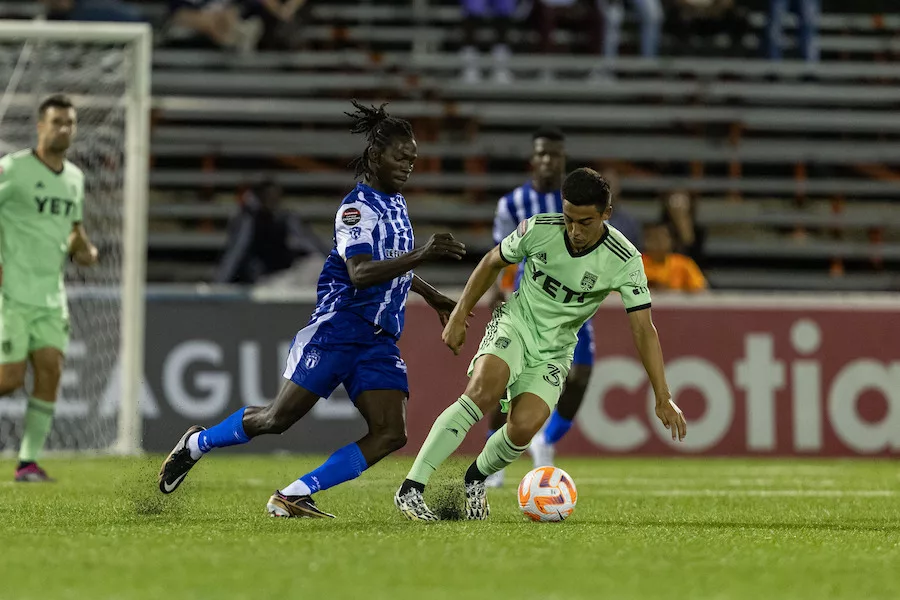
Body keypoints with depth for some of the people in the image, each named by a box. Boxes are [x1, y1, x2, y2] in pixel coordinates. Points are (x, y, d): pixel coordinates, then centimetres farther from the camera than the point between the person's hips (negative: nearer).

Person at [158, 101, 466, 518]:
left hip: (380, 341, 8)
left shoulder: (395, 202, 15)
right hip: (337, 328, -8)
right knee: (278, 419, -4)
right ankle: (196, 444, 22)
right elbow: (360, 273, -27)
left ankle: (292, 497, -8)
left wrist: (430, 295, 39)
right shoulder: (357, 206, -12)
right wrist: (421, 255, -35)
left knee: (390, 435, -10)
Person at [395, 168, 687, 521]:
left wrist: (663, 398, -20)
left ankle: (475, 479, 13)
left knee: (524, 427, -21)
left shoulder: (624, 260, -18)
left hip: (555, 352, 1)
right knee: (483, 389, -30)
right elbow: (493, 263, 5)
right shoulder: (539, 229, -15)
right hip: (515, 324, -1)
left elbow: (644, 329, -17)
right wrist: (459, 316, 6)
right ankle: (411, 489, -32)